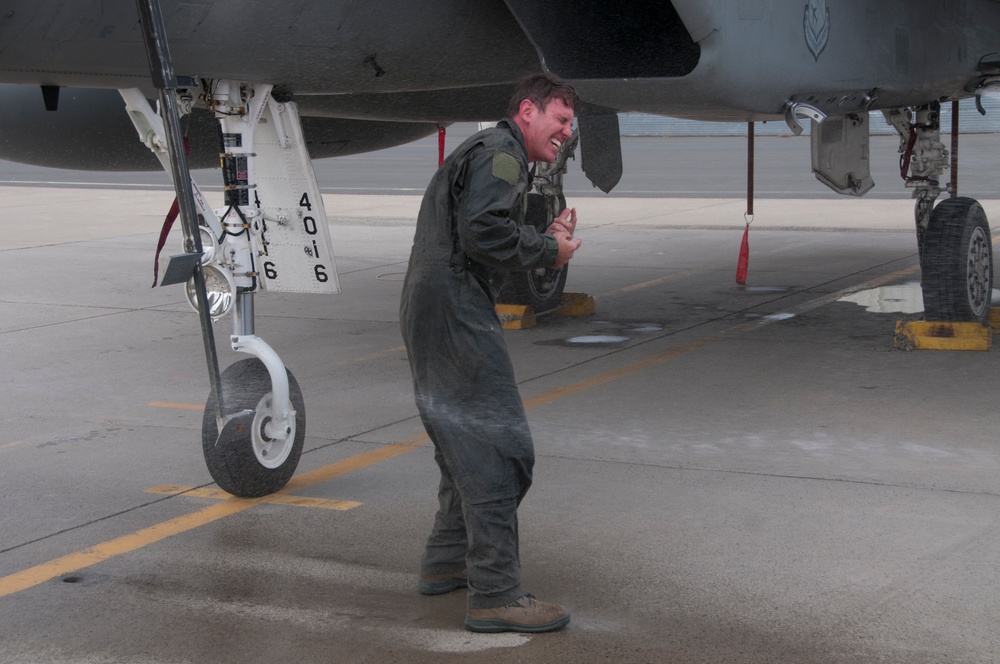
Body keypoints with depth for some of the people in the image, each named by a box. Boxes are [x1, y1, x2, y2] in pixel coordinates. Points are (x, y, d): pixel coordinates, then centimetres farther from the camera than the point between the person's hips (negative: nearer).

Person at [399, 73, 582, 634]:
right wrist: (548, 251, -10)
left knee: (468, 440, 22)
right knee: (498, 448, -11)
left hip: (431, 312, 11)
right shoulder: (501, 152, -9)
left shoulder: (491, 153, 26)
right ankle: (495, 595, -11)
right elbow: (483, 232, -23)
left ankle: (446, 562, 32)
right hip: (455, 312, -11)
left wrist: (547, 237, 10)